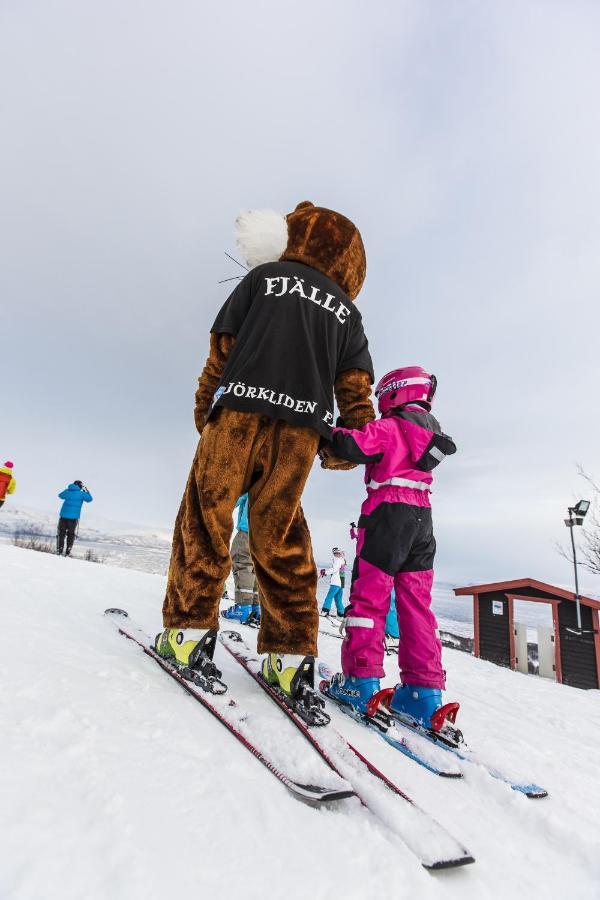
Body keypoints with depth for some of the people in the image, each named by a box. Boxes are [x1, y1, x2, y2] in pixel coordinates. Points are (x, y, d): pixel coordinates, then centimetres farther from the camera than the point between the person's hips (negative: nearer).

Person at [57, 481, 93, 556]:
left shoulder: (67, 491, 6)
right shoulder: (81, 493, -4)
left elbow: (60, 495, 26)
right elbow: (90, 499, 6)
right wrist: (87, 491, 18)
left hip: (64, 516, 2)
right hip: (74, 517, -2)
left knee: (61, 533, 13)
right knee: (71, 535, 10)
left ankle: (59, 551, 9)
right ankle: (67, 552, 3)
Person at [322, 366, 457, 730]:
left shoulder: (390, 427, -5)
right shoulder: (429, 434, 20)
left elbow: (356, 445, -18)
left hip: (388, 510, -7)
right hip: (422, 517, 8)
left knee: (369, 594, -3)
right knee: (416, 602, 6)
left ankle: (361, 679, -3)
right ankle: (425, 690, 7)